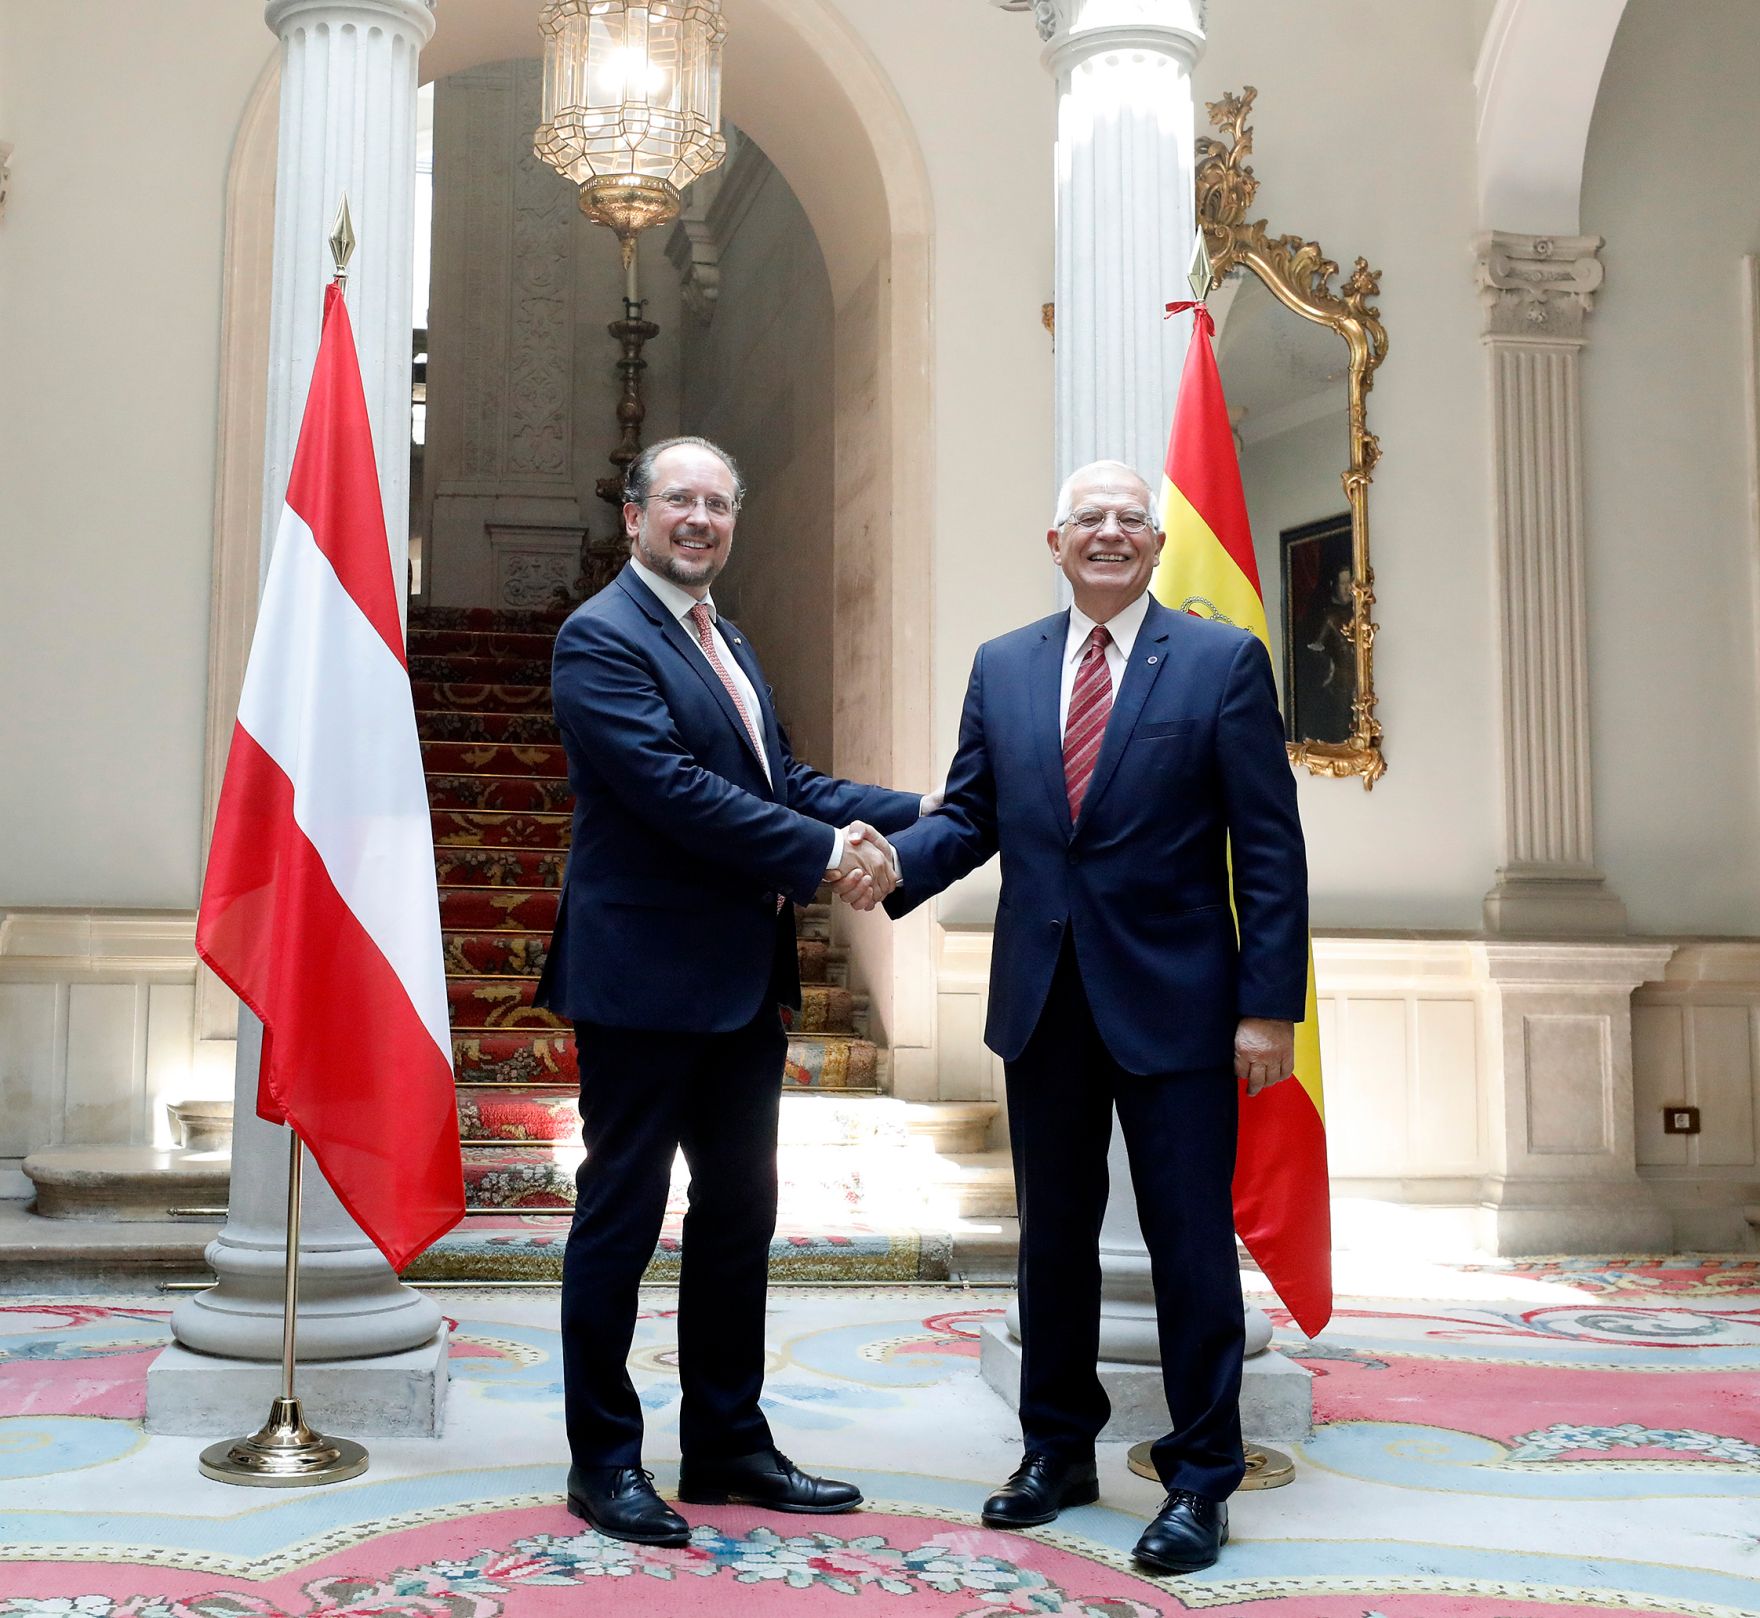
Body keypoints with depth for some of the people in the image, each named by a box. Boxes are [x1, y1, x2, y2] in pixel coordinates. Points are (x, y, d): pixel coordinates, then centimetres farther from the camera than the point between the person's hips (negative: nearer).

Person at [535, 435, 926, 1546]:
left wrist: (915, 815, 5)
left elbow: (782, 778, 15)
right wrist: (823, 852, -19)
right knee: (621, 1214, 3)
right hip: (646, 975, -9)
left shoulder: (727, 642, 18)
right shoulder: (602, 639, -11)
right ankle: (605, 1460, 16)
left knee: (739, 1211, 15)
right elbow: (673, 788, -21)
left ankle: (728, 1442, 29)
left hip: (745, 979, 9)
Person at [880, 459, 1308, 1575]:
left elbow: (1269, 847, -6)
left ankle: (1200, 1481, 17)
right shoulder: (1003, 668, 9)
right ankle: (1059, 1451, 30)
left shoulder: (1222, 661, -3)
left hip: (1174, 1002, -4)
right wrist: (894, 862, -13)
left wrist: (1270, 1006, -11)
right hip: (1045, 1001, 4)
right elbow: (972, 813, 9)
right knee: (1054, 1235, 14)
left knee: (1191, 1244, 3)